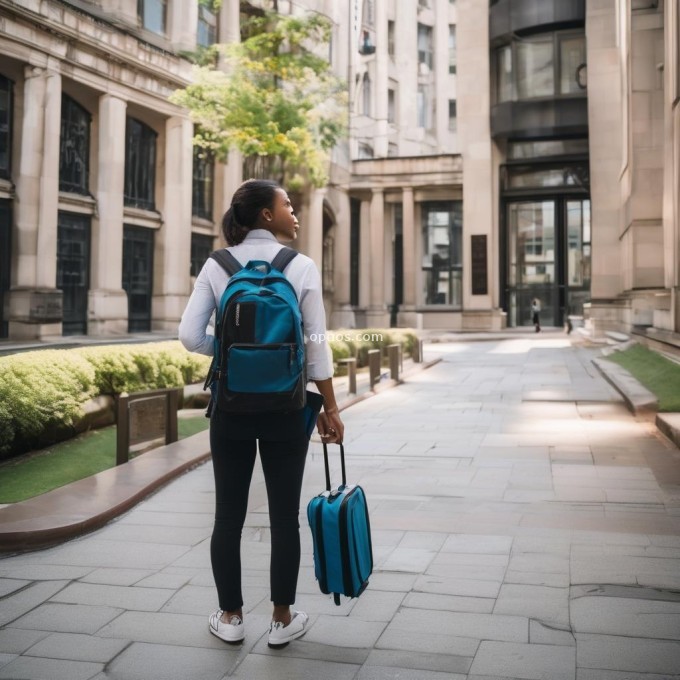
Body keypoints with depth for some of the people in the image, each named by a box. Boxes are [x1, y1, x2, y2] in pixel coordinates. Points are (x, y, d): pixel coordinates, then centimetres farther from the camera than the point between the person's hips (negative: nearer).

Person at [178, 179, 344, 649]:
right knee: (284, 514, 9)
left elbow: (191, 336, -6)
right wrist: (330, 409, 1)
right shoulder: (301, 267, -5)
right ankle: (283, 619, 20)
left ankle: (230, 618, 24)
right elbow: (316, 346, -6)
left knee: (228, 514, 11)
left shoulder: (217, 266, 0)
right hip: (284, 407, -2)